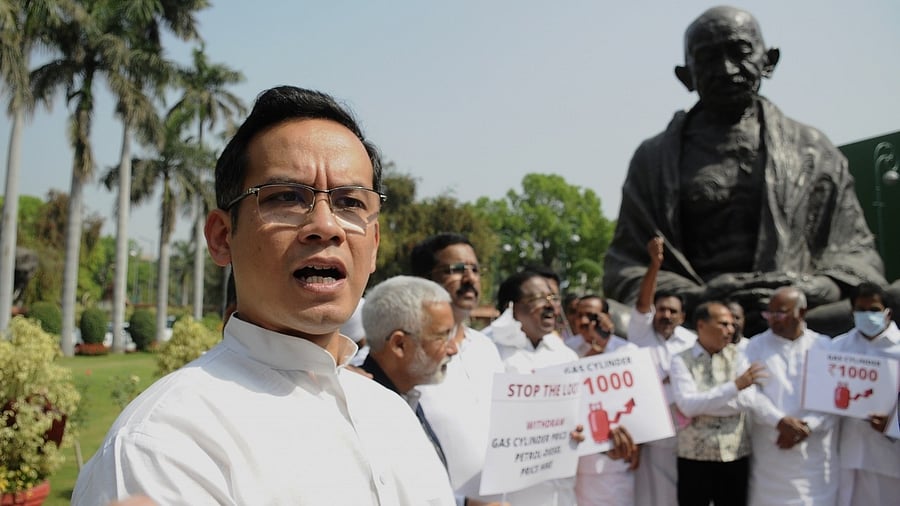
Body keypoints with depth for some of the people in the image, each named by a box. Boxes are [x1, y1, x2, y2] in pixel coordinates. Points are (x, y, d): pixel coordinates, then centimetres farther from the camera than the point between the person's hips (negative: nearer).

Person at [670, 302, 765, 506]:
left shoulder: (737, 356, 5)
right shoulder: (681, 360, -2)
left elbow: (747, 401, -7)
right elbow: (687, 404, -16)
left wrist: (701, 405, -12)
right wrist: (735, 385, -21)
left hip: (735, 456, 2)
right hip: (694, 457, -2)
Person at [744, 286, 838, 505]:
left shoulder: (824, 346, 6)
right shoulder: (756, 345, 6)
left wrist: (806, 427, -13)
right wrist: (780, 421, -17)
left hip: (814, 450, 0)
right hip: (770, 448, 0)